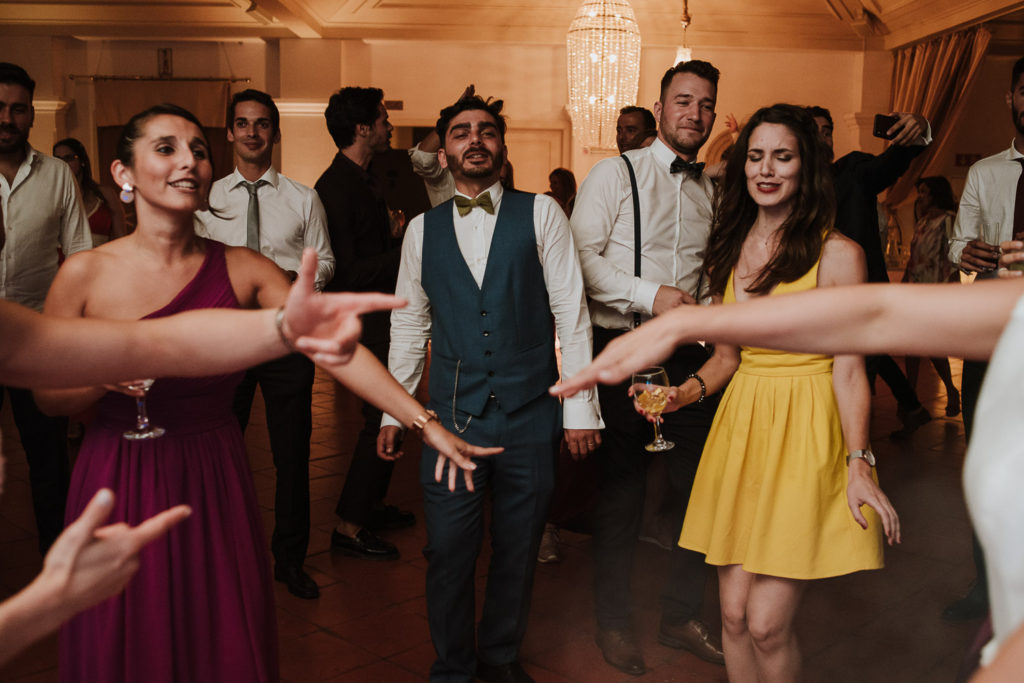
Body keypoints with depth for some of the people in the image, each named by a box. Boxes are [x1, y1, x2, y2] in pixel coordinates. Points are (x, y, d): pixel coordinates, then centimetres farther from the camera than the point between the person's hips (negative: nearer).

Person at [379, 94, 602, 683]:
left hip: (530, 415, -1)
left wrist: (581, 407, -6)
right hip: (453, 415, 1)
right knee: (449, 552, 6)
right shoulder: (423, 229, 7)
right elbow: (409, 325, 12)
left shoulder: (541, 214, 0)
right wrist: (392, 411, 11)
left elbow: (571, 313, -3)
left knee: (518, 550, 13)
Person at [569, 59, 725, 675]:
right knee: (622, 491, 6)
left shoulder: (713, 190, 13)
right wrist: (649, 295, -18)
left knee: (697, 487, 9)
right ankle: (615, 623, 24)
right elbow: (581, 255, -11)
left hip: (691, 356, 5)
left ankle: (682, 616, 29)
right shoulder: (616, 174, -2)